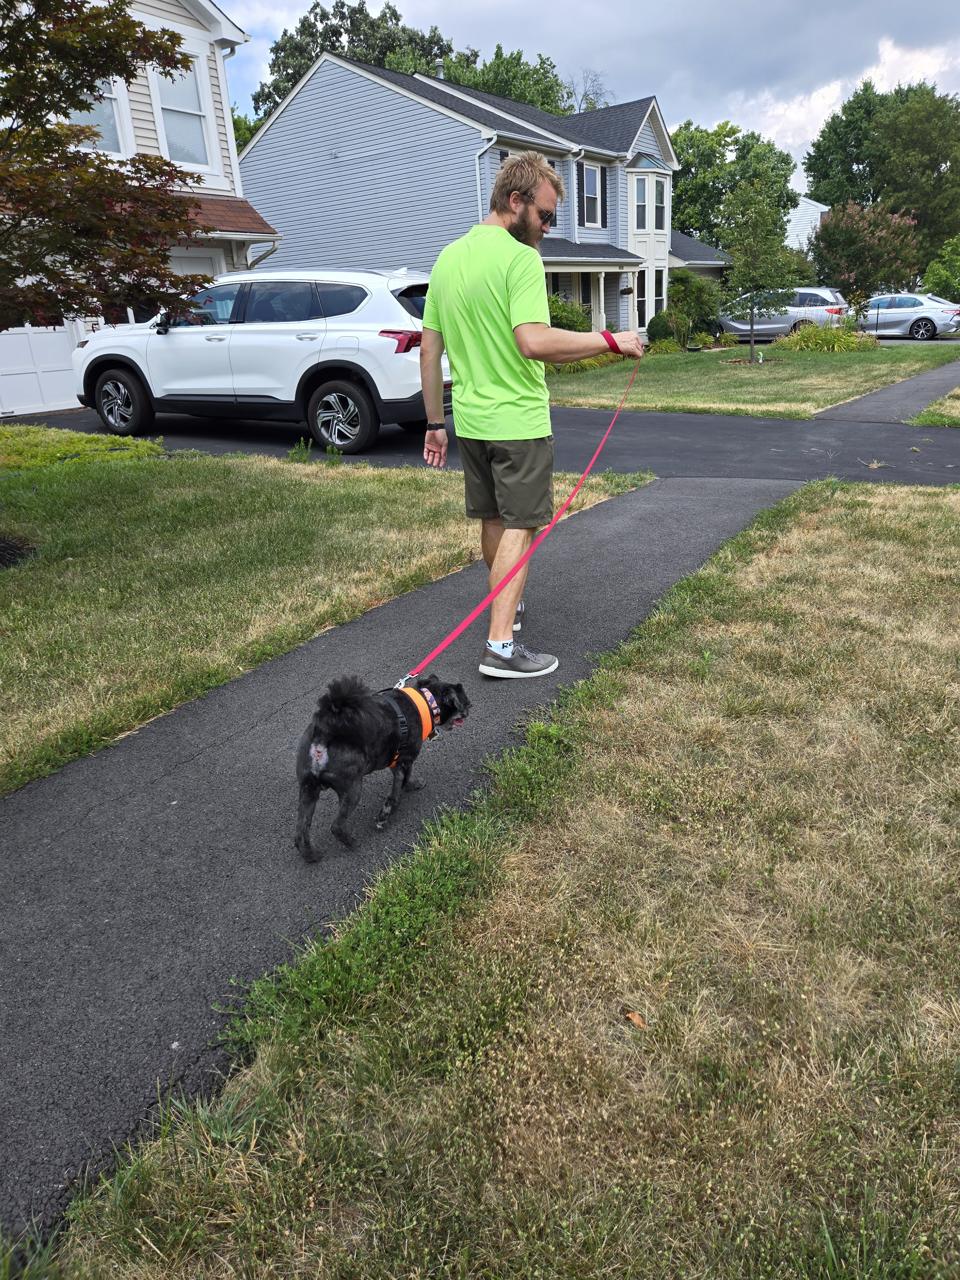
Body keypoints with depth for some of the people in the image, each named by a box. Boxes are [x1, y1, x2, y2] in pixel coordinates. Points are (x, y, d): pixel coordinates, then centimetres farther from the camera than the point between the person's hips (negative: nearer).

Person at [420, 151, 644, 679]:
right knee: (518, 528, -2)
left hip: (469, 420, 8)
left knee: (492, 518, 20)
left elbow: (429, 349, 11)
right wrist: (610, 340, -19)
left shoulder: (447, 258, 10)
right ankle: (500, 646, -5)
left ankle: (506, 606, 39)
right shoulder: (520, 258, -14)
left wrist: (435, 423, 16)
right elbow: (534, 342, -28)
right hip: (518, 420, -7)